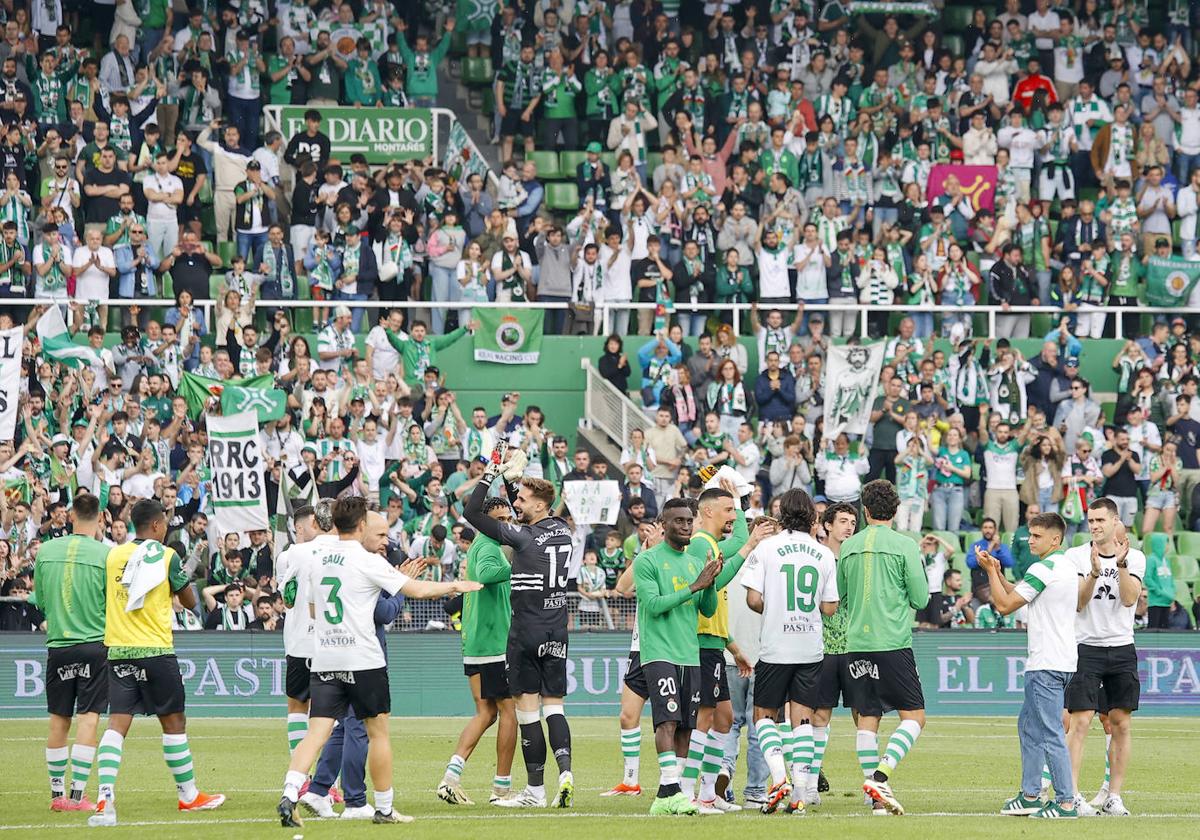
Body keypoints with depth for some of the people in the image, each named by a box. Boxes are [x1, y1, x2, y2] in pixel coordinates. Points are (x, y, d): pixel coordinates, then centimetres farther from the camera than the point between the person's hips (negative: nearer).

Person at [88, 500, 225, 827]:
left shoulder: (113, 555, 8)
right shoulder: (166, 556, -4)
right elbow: (189, 602, 3)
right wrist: (186, 575, 23)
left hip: (118, 650, 4)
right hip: (155, 650, -3)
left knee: (117, 723, -2)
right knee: (173, 722, 11)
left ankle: (105, 799, -19)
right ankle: (189, 795, 23)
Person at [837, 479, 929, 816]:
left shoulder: (848, 547, 6)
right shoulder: (904, 545, -5)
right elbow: (921, 599, -4)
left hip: (857, 642, 4)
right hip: (893, 642, -4)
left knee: (867, 718, 9)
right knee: (914, 716, 0)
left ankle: (873, 780, 6)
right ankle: (880, 775, -16)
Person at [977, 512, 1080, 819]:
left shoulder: (1043, 569, -15)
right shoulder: (1064, 566, 17)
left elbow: (1004, 605, -11)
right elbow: (1018, 596, 26)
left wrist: (990, 571, -1)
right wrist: (998, 574, 14)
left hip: (1047, 664, -11)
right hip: (1058, 663, 11)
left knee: (1051, 734, -9)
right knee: (1029, 725, 18)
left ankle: (1066, 802, -10)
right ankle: (1030, 796, 22)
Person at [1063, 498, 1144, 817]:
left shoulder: (1135, 557, 4)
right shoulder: (1076, 556, 1)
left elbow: (1129, 598, -9)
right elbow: (1079, 602, -8)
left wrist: (1121, 564, -21)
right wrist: (1094, 573, -23)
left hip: (1122, 649, 2)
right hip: (1086, 646, -2)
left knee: (1120, 722, 2)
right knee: (1080, 721, -11)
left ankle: (1114, 797, 7)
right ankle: (1072, 796, -12)